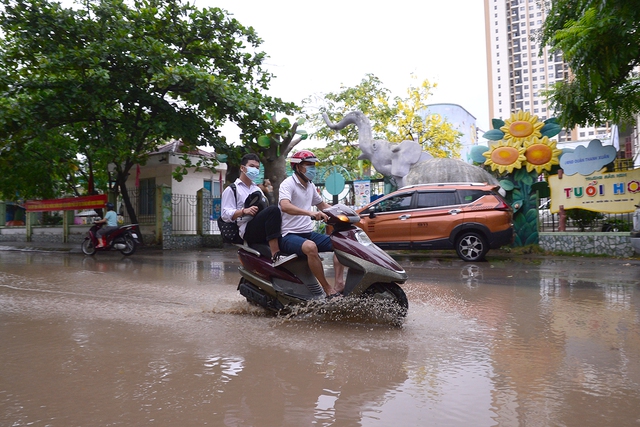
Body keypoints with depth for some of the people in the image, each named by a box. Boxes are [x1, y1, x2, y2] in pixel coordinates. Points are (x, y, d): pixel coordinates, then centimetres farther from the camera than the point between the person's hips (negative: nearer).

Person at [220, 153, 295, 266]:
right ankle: (275, 255, -41)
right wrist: (244, 211, -17)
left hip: (264, 231, 7)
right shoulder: (231, 190, 13)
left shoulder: (257, 189, 35)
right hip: (247, 230, -7)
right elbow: (225, 214, -1)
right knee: (273, 210, -32)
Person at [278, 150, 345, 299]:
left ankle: (339, 284, -10)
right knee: (310, 247, -37)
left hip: (308, 233, 9)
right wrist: (310, 212, -44)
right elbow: (284, 206, -32)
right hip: (289, 235, -9)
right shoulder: (288, 184, -12)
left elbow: (322, 204, 28)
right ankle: (328, 290, -28)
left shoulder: (310, 186, 14)